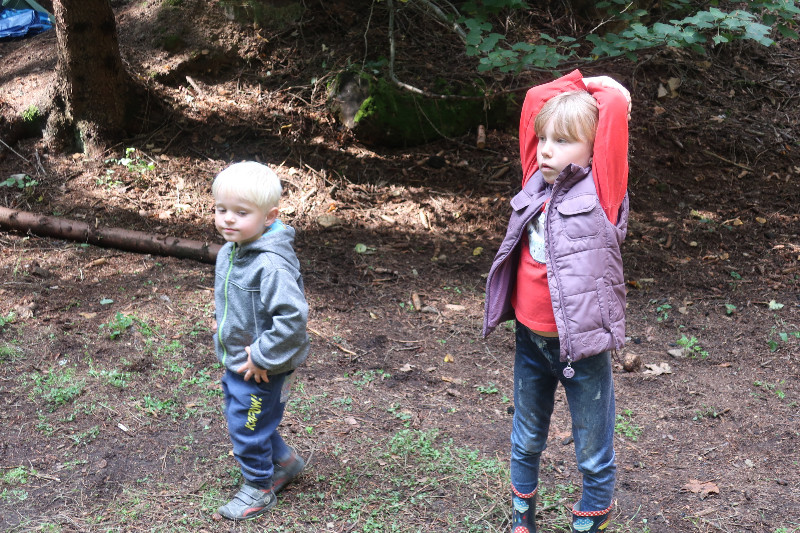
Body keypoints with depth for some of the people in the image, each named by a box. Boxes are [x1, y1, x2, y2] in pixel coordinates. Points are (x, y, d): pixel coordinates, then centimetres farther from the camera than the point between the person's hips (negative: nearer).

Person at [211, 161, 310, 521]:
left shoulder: (272, 264, -30)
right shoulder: (229, 252, 0)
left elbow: (292, 317, -35)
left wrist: (263, 357, -27)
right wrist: (225, 340, 12)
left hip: (262, 370, -9)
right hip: (235, 362, 9)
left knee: (247, 428, 6)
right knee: (237, 417, 24)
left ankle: (259, 488, 30)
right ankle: (284, 461, 45)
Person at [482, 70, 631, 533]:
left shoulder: (599, 191, -14)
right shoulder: (540, 182, 0)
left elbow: (617, 103, -22)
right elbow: (535, 99, 8)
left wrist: (595, 90, -3)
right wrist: (578, 85, 6)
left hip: (582, 346, -5)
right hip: (530, 339, 6)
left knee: (593, 454, 10)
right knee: (526, 441, 23)